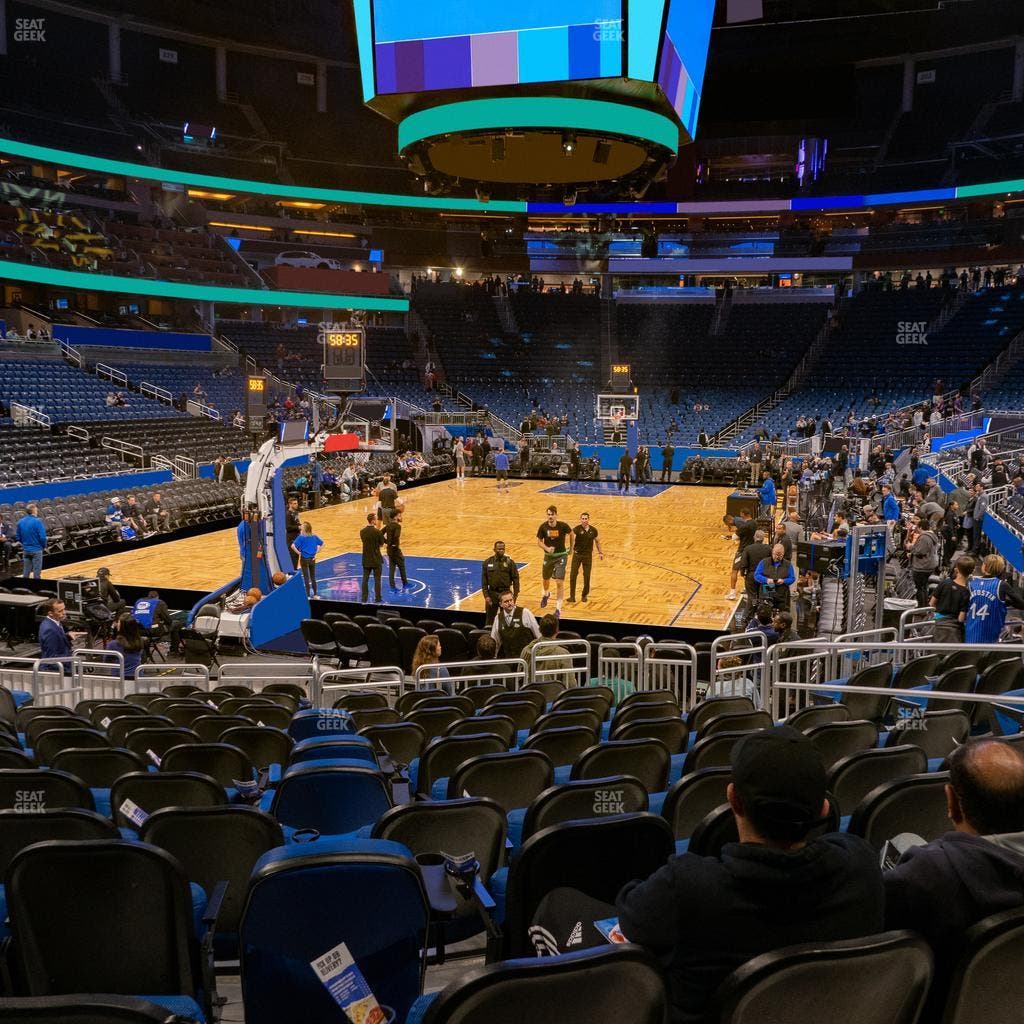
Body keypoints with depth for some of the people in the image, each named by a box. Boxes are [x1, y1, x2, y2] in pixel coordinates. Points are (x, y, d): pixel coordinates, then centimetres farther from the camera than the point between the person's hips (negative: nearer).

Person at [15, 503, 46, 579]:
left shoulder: (20, 522, 2)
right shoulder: (38, 521, -16)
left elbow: (18, 536, 7)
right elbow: (42, 537, -18)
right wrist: (44, 547, -2)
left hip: (25, 550, 5)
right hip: (36, 550, -5)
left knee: (26, 572, 14)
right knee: (37, 572, 3)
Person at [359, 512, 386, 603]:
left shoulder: (362, 531, -1)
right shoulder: (377, 532, -16)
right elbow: (382, 544, -6)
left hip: (366, 559, 4)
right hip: (376, 560, -4)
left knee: (365, 579, 10)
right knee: (377, 580, 5)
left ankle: (364, 599, 12)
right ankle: (378, 599, 10)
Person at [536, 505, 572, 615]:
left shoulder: (563, 526, -16)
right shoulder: (543, 527, -12)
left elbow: (571, 534, 5)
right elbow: (539, 542, -3)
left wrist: (571, 547, 12)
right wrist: (547, 548, -21)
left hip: (561, 556, -3)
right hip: (548, 556, 3)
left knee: (560, 582, -12)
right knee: (545, 579, 20)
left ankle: (558, 608, -4)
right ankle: (546, 594, 54)